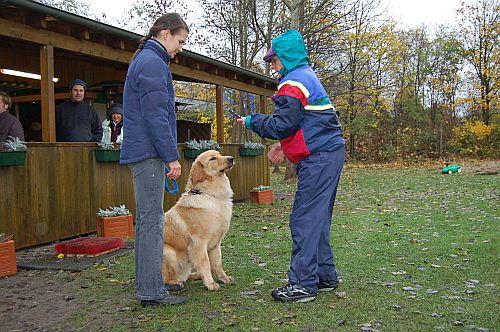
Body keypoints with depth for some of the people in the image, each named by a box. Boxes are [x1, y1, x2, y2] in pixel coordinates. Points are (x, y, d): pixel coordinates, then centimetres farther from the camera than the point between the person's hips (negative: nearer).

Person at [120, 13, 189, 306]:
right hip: (149, 152, -10)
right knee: (152, 219, -8)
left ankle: (150, 282, 23)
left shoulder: (145, 59, 23)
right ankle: (151, 291, -1)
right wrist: (172, 156, -15)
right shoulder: (153, 63, -10)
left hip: (142, 152, 10)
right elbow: (156, 115, -18)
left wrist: (166, 154, 23)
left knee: (148, 219, 13)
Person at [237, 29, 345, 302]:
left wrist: (252, 122, -2)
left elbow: (281, 124, -16)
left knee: (305, 218, -9)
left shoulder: (293, 83, -12)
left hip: (318, 158, -11)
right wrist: (283, 145, 19)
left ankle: (303, 284, -5)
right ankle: (325, 275, 22)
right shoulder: (307, 76, 21)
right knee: (318, 217, 14)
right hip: (329, 152, 11)